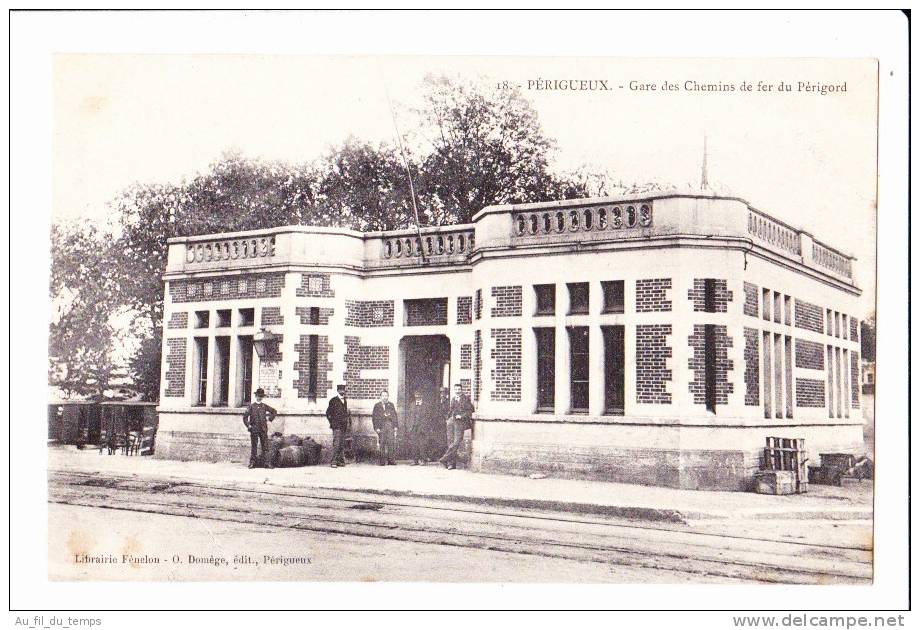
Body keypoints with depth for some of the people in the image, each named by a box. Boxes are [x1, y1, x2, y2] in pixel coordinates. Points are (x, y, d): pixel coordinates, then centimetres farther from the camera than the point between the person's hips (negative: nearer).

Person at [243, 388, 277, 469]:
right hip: (254, 429, -2)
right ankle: (253, 463, 7)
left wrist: (269, 419, 11)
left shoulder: (264, 406, 9)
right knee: (254, 447, 2)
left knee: (265, 447, -1)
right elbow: (245, 416, 0)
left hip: (263, 429, 2)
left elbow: (274, 412, 21)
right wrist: (248, 425, -8)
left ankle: (267, 463, 0)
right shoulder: (251, 406, 3)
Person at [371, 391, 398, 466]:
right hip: (381, 427, -2)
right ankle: (382, 461, 1)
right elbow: (374, 417, 5)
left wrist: (395, 426, 7)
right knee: (382, 444, -4)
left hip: (390, 426, 2)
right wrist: (377, 428, -5)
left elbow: (395, 416, 17)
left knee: (392, 443, -8)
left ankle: (391, 460, -4)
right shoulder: (377, 406, 9)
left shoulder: (391, 405, 17)